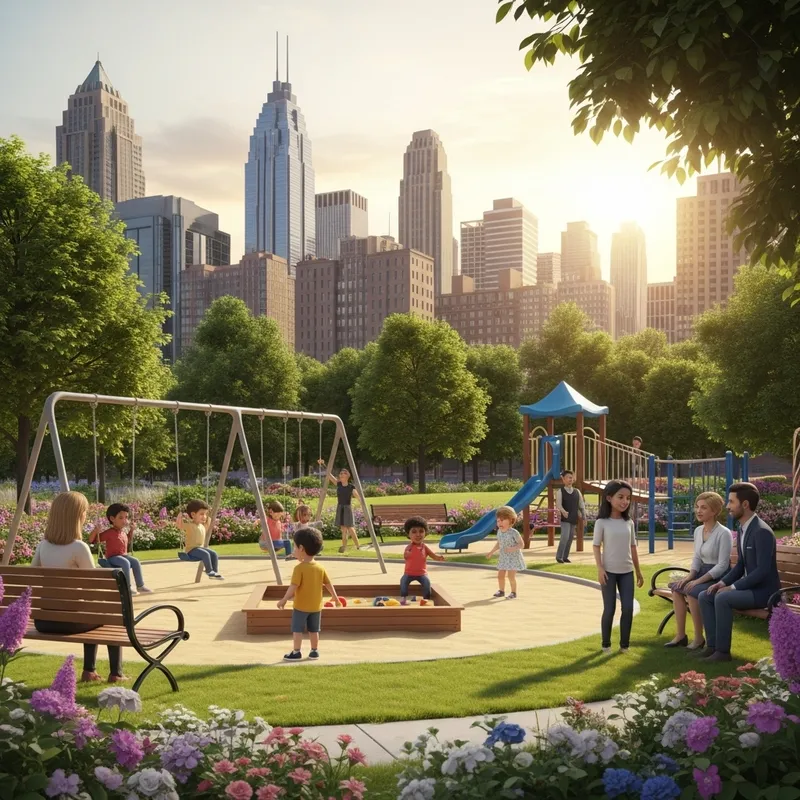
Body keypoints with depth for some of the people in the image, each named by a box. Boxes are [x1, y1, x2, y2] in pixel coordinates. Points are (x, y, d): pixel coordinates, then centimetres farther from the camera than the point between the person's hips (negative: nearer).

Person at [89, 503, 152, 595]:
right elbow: (92, 540, -16)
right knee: (126, 563, -33)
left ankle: (140, 586, -4)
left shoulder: (123, 532, 9)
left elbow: (128, 539, 34)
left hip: (124, 555, 7)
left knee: (136, 562, -13)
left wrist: (131, 529, 22)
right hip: (112, 557, -7)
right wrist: (96, 531, -33)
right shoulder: (109, 533, -14)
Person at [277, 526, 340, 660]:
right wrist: (336, 598, 15)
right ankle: (314, 651, 21)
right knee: (313, 630, 16)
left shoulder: (299, 568, -19)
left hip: (300, 606, -5)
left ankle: (296, 652, 7)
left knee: (297, 630, 5)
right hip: (316, 606, 5)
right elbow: (329, 584, 5)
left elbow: (293, 586, -21)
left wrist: (284, 599, -12)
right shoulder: (320, 567, -1)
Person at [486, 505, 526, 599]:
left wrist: (512, 549, -30)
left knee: (511, 576, -10)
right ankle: (501, 591, 28)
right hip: (503, 557, 7)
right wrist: (492, 552, 11)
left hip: (513, 557, -7)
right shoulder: (499, 532, 1)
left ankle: (513, 592, 7)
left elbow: (521, 544, -17)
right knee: (500, 575, 9)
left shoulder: (513, 532, -20)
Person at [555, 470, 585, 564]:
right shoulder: (560, 492, -4)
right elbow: (558, 504, -16)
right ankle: (559, 556, -5)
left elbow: (581, 505, 12)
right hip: (565, 518, -5)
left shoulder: (577, 492, 10)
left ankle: (565, 557, 17)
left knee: (570, 538, 8)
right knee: (565, 537, -16)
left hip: (574, 518, 5)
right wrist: (563, 511, -35)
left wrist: (584, 516, 5)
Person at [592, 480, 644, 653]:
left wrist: (638, 571, 14)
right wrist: (600, 569, -15)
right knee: (609, 609, 2)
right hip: (609, 571, -4)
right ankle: (606, 644, 16)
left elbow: (633, 547, 11)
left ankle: (624, 644, 14)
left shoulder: (629, 522, 5)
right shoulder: (602, 522, -8)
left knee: (628, 608, 1)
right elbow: (596, 546, -7)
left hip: (626, 571, 4)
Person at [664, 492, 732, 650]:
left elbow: (722, 565, -20)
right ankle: (680, 635, -7)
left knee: (692, 592, -29)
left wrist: (698, 580, -24)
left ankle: (699, 638, -16)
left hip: (719, 577, -8)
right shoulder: (698, 530, 7)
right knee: (677, 588, -12)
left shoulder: (724, 533, -17)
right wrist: (689, 576, -8)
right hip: (703, 573, 8)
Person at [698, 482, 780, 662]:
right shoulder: (743, 529, 9)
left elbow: (762, 570, -25)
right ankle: (712, 645, 0)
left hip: (764, 591, -10)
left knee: (722, 598, -29)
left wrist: (733, 587, -22)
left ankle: (723, 650, -19)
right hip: (749, 587, 10)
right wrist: (722, 582, 1)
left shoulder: (762, 531, -21)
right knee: (705, 596, 0)